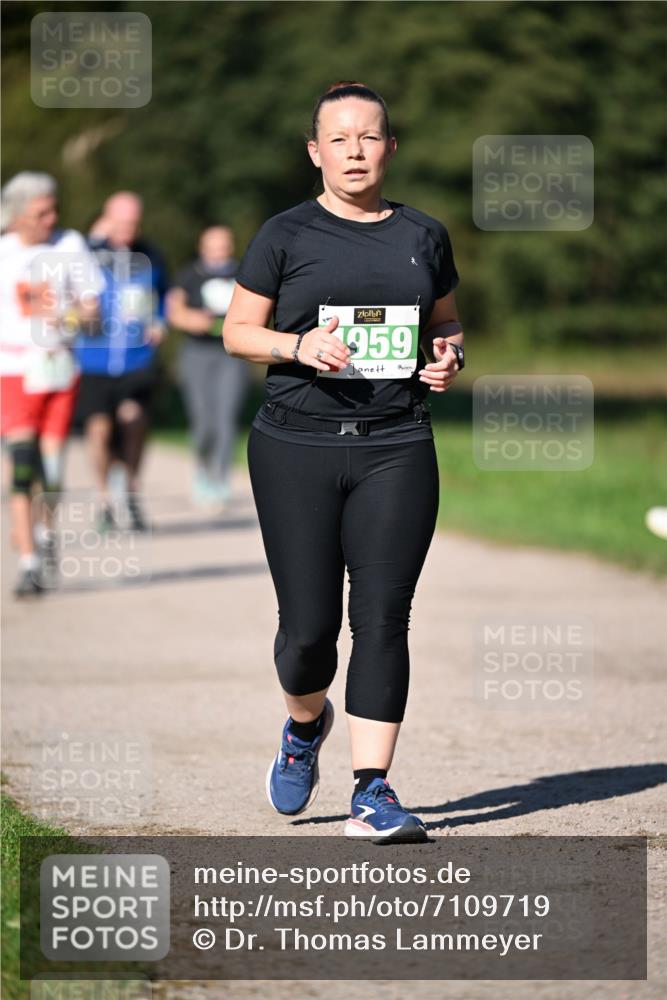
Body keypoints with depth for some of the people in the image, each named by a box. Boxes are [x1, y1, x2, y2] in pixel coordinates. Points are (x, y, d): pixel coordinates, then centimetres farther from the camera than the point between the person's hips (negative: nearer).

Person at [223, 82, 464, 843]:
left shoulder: (424, 236, 10)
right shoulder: (287, 235, 2)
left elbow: (446, 324, 22)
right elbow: (238, 331, 4)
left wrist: (449, 358, 0)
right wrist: (299, 345, -15)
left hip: (396, 448, 2)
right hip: (297, 450, -2)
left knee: (382, 619, -7)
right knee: (309, 626, -1)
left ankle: (373, 792, -4)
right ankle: (305, 723, 33)